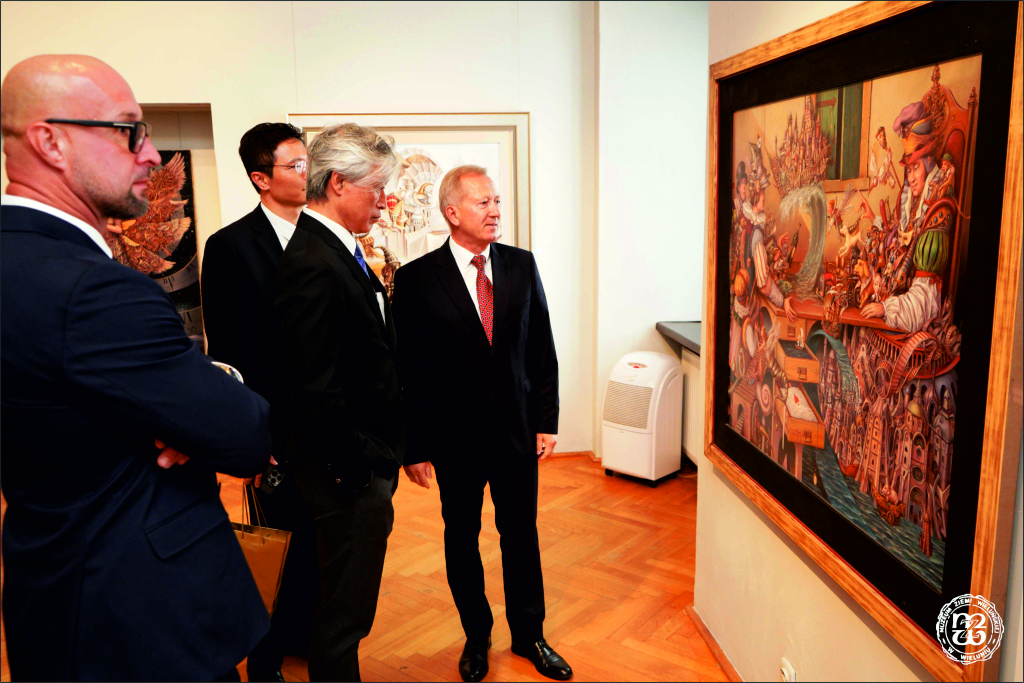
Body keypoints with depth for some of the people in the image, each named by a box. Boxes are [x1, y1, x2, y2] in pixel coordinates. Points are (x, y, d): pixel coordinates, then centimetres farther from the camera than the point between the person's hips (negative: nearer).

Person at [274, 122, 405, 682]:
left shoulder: (340, 252, 9)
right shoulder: (314, 267, -23)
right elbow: (317, 393, -25)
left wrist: (383, 456, 14)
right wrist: (360, 468, -17)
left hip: (367, 461, 10)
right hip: (350, 469, -10)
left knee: (344, 604, 25)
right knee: (345, 611, 9)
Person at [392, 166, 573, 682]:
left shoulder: (522, 265, 1)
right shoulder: (416, 279, -9)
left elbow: (542, 348, 4)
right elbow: (407, 369, -8)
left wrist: (546, 420, 1)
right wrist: (413, 445, -7)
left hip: (519, 430, 3)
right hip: (456, 436, -2)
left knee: (521, 534, 14)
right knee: (462, 538, 14)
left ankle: (529, 635, 35)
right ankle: (476, 636, 36)